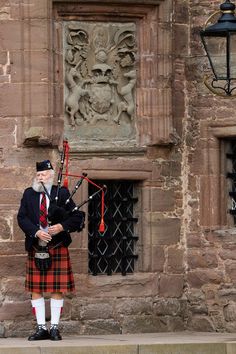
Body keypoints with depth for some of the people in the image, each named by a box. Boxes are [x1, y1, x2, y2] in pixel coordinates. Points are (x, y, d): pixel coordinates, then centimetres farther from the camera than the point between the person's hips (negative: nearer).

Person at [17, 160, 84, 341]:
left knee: (57, 288, -1)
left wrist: (62, 226, -16)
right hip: (36, 249, 2)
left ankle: (55, 328, 6)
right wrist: (36, 231, -16)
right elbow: (22, 217, 0)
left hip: (57, 247, -2)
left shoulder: (62, 193, 2)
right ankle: (41, 328, 9)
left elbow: (78, 216, 0)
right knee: (35, 289, 2)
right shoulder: (29, 194, 8)